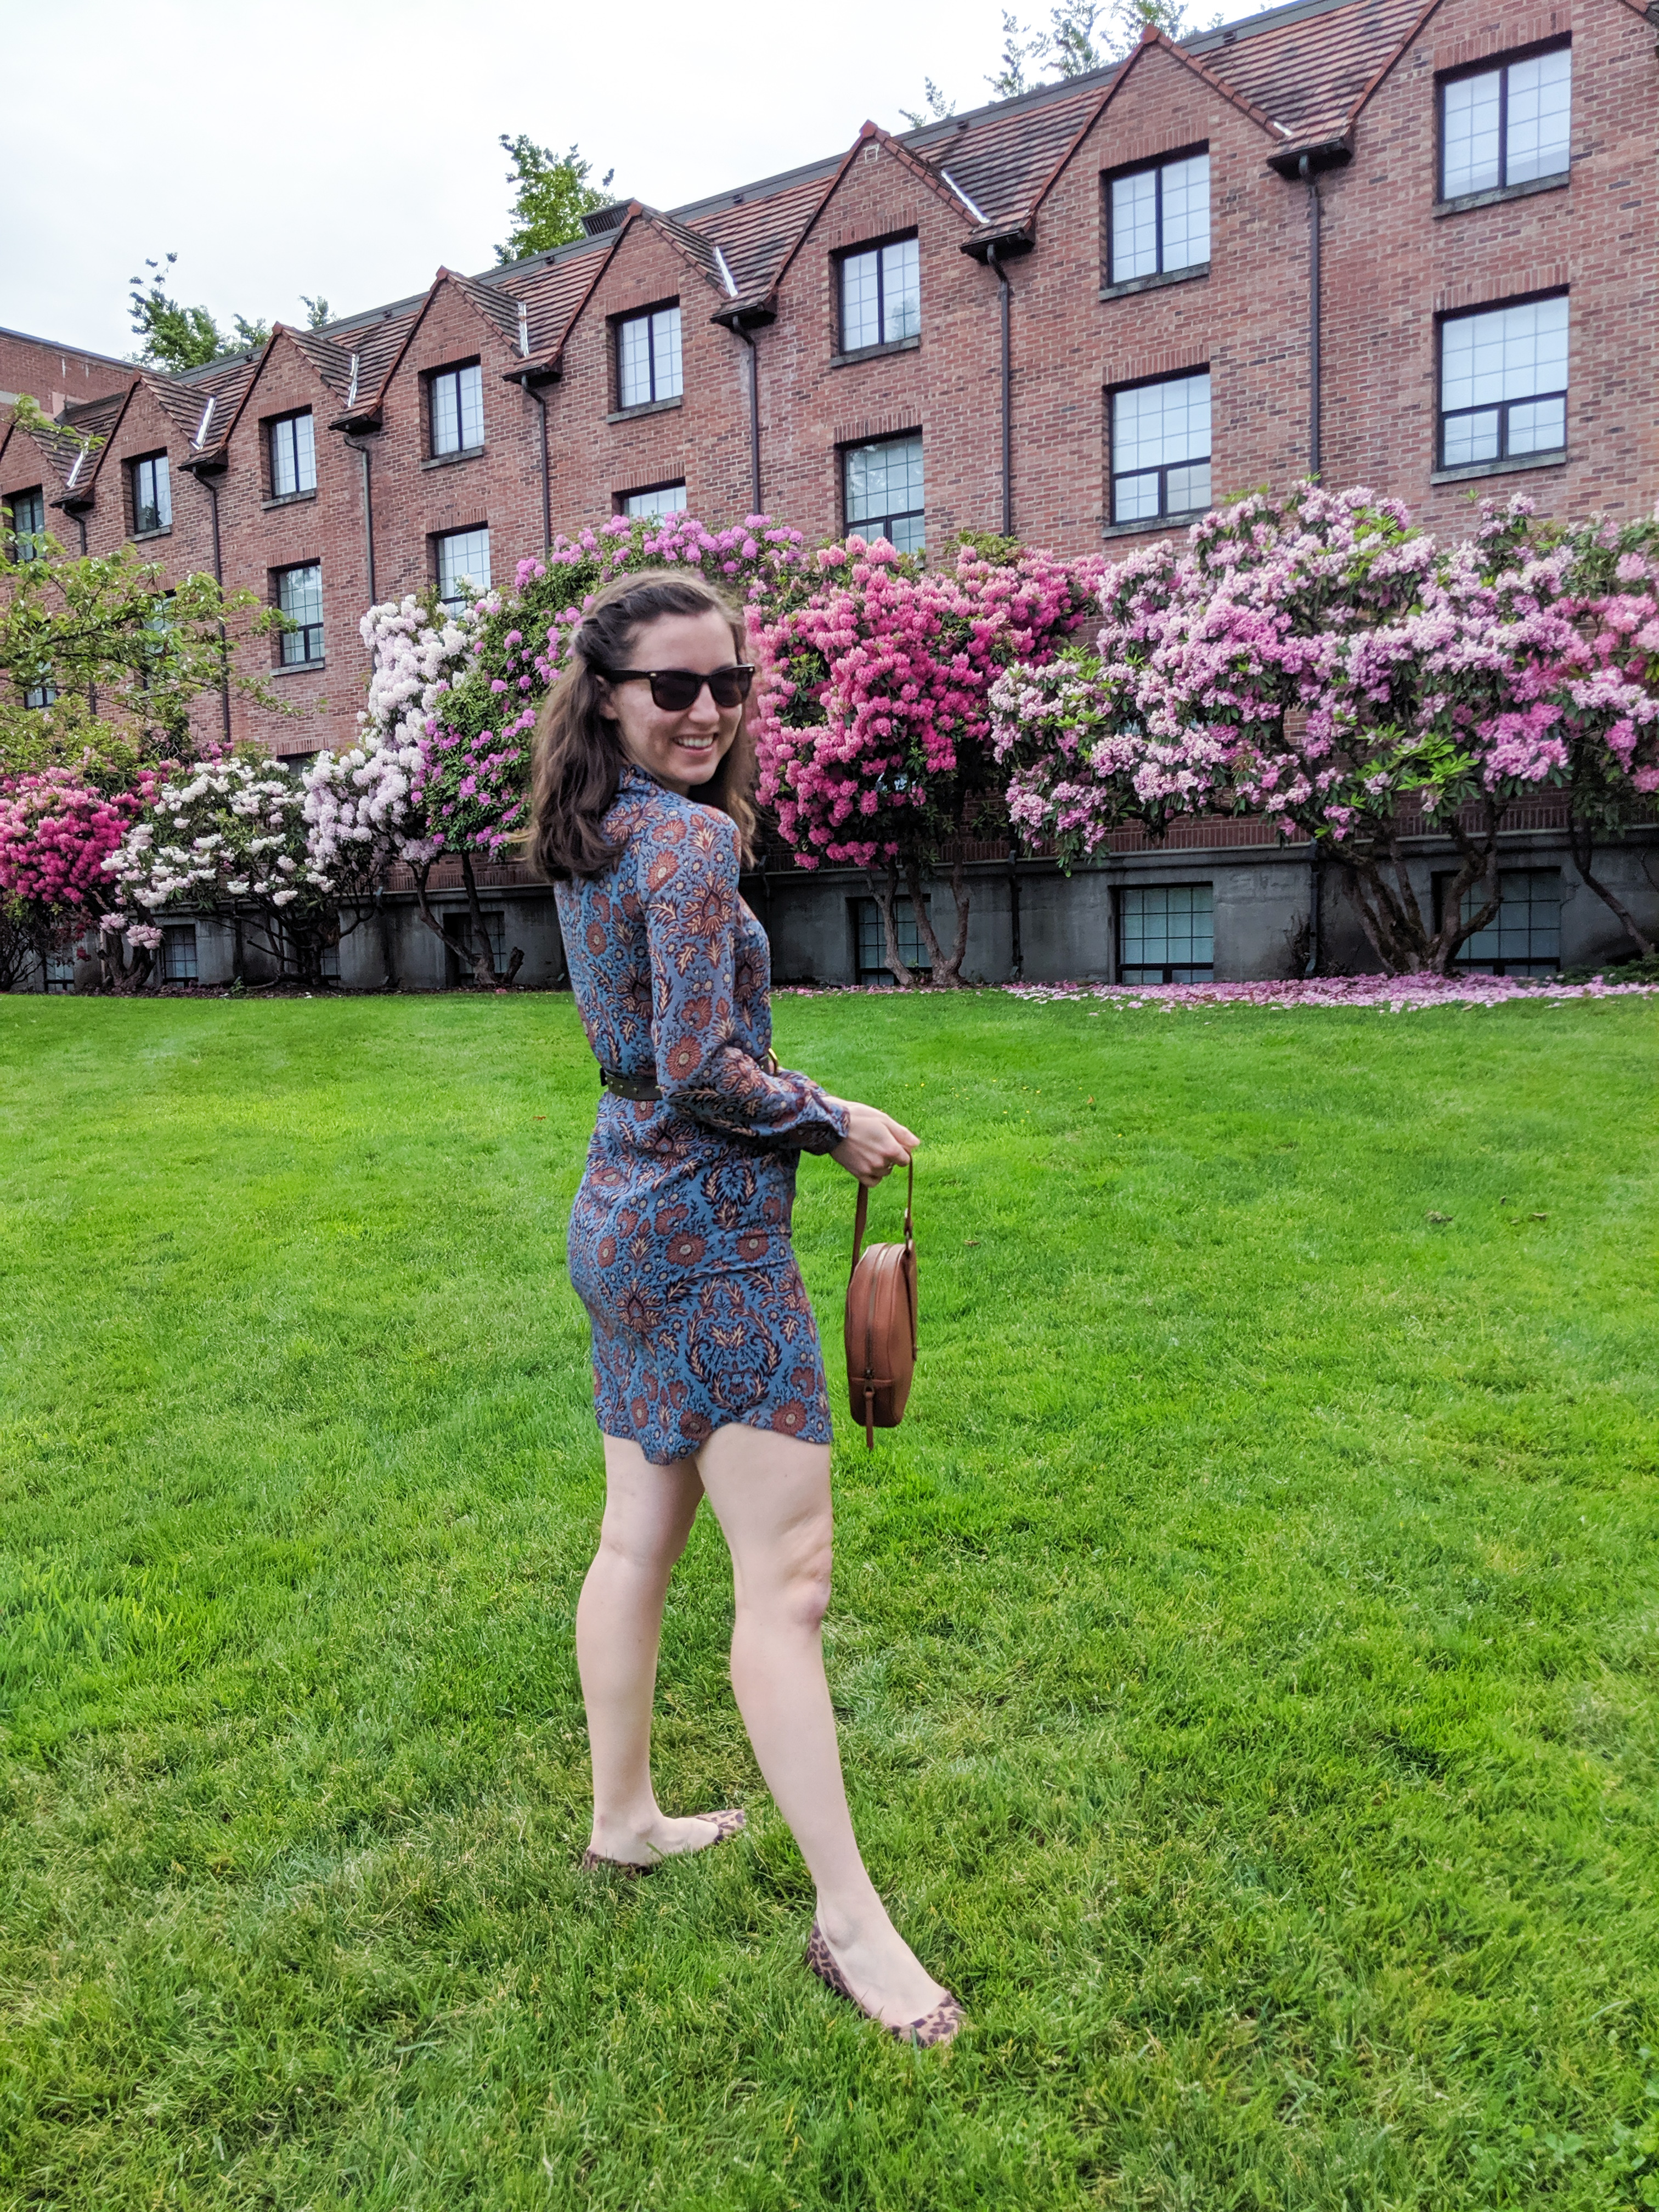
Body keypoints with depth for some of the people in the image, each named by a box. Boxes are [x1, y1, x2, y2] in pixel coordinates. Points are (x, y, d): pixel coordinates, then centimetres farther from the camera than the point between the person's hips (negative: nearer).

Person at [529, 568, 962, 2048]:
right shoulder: (695, 837, -16)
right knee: (787, 1578, -4)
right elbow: (700, 1068, -22)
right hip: (708, 1235, -10)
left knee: (640, 1540, 19)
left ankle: (625, 1818, 35)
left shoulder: (591, 843, 12)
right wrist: (838, 1128, -8)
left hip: (624, 1220, 10)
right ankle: (851, 1917, 5)